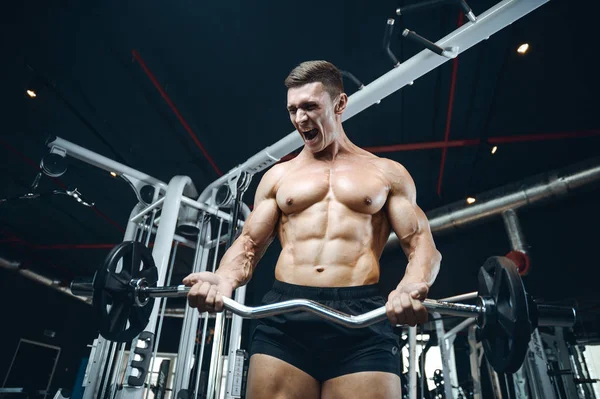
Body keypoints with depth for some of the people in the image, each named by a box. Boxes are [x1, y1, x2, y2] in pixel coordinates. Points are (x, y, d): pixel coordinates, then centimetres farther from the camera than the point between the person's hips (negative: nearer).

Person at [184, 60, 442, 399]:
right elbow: (249, 243, 16)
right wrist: (224, 278, -8)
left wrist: (414, 285, -17)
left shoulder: (388, 173, 14)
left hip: (363, 318, -1)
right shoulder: (278, 175, 20)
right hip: (284, 315, 2)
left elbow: (421, 242, 8)